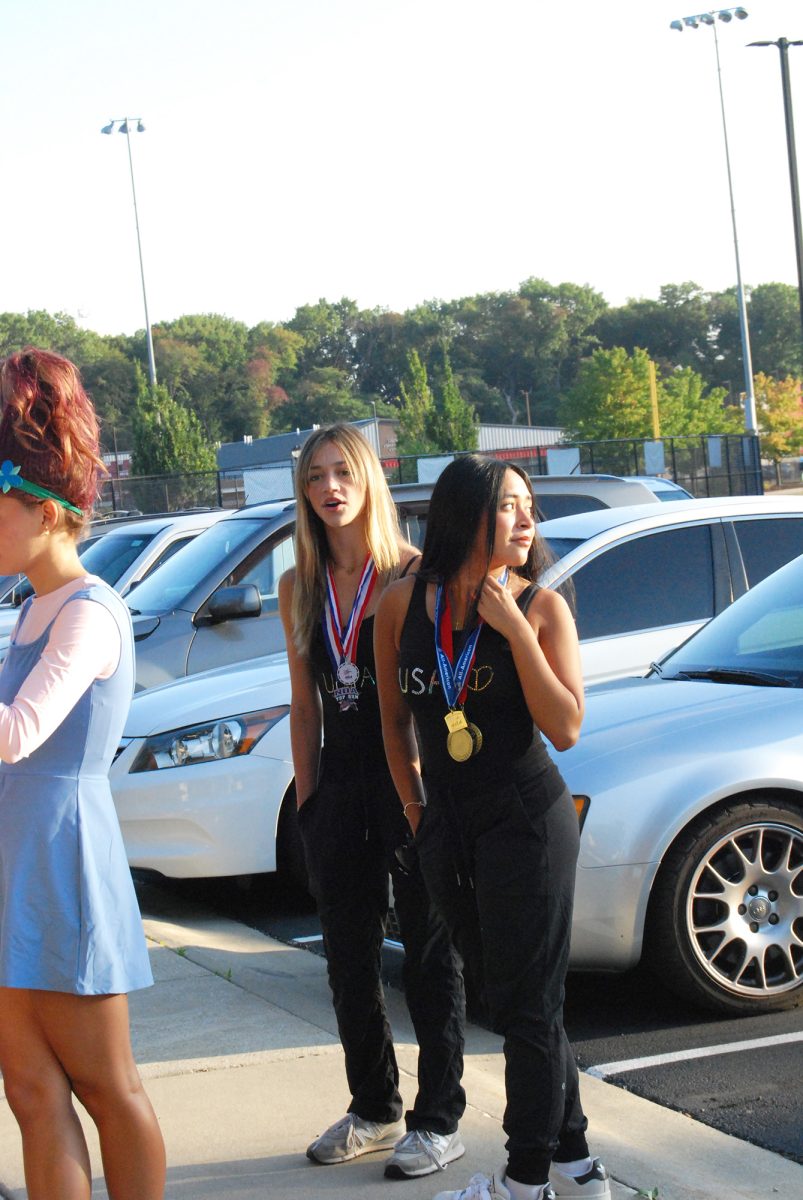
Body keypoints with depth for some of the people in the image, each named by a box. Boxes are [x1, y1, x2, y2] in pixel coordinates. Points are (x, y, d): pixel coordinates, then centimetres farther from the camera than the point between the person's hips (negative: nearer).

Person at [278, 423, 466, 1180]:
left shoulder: (413, 572, -7)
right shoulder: (299, 587, 8)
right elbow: (304, 703, 12)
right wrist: (306, 798, 8)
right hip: (339, 782, 5)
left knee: (427, 952, 3)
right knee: (349, 956, 13)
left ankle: (438, 1121, 12)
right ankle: (374, 1108, 27)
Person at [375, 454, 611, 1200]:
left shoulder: (542, 606, -7)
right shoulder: (403, 604, 1)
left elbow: (565, 729, -15)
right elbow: (395, 719, 13)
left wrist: (515, 630, -19)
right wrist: (417, 812, 12)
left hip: (527, 819, -5)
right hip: (447, 830, 5)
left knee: (527, 1004, 2)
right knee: (505, 998, 13)